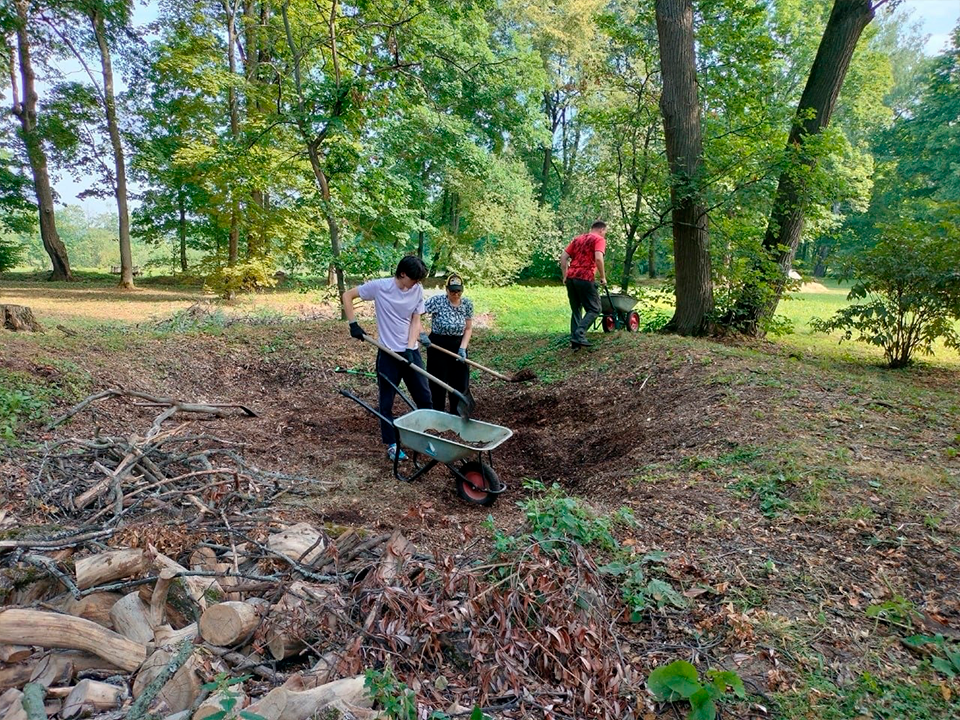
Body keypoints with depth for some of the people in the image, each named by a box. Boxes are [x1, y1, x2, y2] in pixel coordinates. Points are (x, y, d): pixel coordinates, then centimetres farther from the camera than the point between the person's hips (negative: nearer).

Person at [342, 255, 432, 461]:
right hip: (388, 353, -3)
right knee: (386, 402, 5)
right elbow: (347, 296, -3)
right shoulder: (379, 286, -12)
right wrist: (353, 323, -9)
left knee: (425, 397, 7)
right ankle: (392, 445, 20)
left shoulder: (418, 290, -3)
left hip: (411, 351, 3)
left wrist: (410, 348, -12)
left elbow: (416, 321, 0)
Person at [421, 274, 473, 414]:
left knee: (460, 385, 8)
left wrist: (462, 348, -8)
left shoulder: (467, 304, -3)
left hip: (458, 346, 4)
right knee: (438, 385, 0)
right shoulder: (437, 301, -15)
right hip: (437, 345, -4)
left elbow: (468, 329, 3)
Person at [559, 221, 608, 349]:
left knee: (576, 310, 16)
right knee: (594, 309, 4)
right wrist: (603, 277, -4)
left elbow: (563, 257, 16)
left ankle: (574, 340, 12)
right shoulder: (599, 239, 3)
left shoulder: (578, 239, 23)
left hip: (570, 278, 7)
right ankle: (579, 334, -11)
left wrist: (565, 276, 17)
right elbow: (598, 258, -14)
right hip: (585, 278, -7)